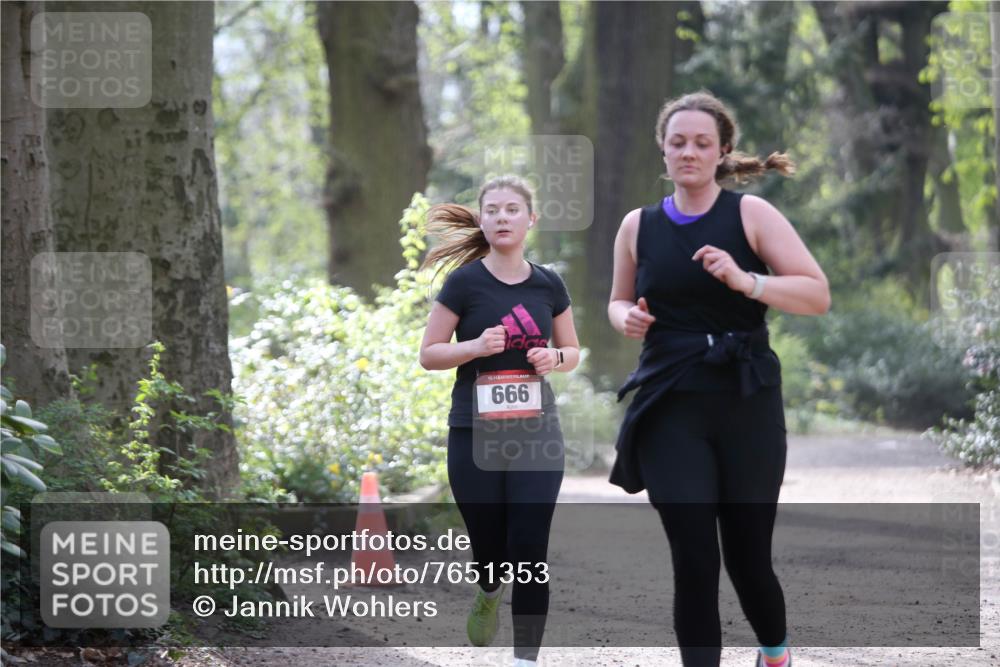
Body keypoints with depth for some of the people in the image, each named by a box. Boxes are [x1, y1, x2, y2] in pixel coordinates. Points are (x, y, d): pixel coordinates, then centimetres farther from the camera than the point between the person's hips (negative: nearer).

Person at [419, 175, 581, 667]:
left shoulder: (548, 285, 5)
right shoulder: (464, 283, -4)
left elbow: (572, 352, 17)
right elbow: (428, 355, -2)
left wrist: (555, 358, -6)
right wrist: (476, 346, -19)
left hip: (536, 435, 1)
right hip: (475, 436, -1)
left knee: (530, 550, -7)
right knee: (490, 548, 6)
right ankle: (488, 594, 43)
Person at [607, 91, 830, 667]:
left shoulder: (751, 214, -2)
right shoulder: (639, 226, 6)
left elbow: (818, 295, -9)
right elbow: (619, 302, 22)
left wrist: (745, 281, -24)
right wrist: (628, 318, -1)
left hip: (747, 406, -1)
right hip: (671, 410, 1)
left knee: (747, 555, 8)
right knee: (694, 558, -9)